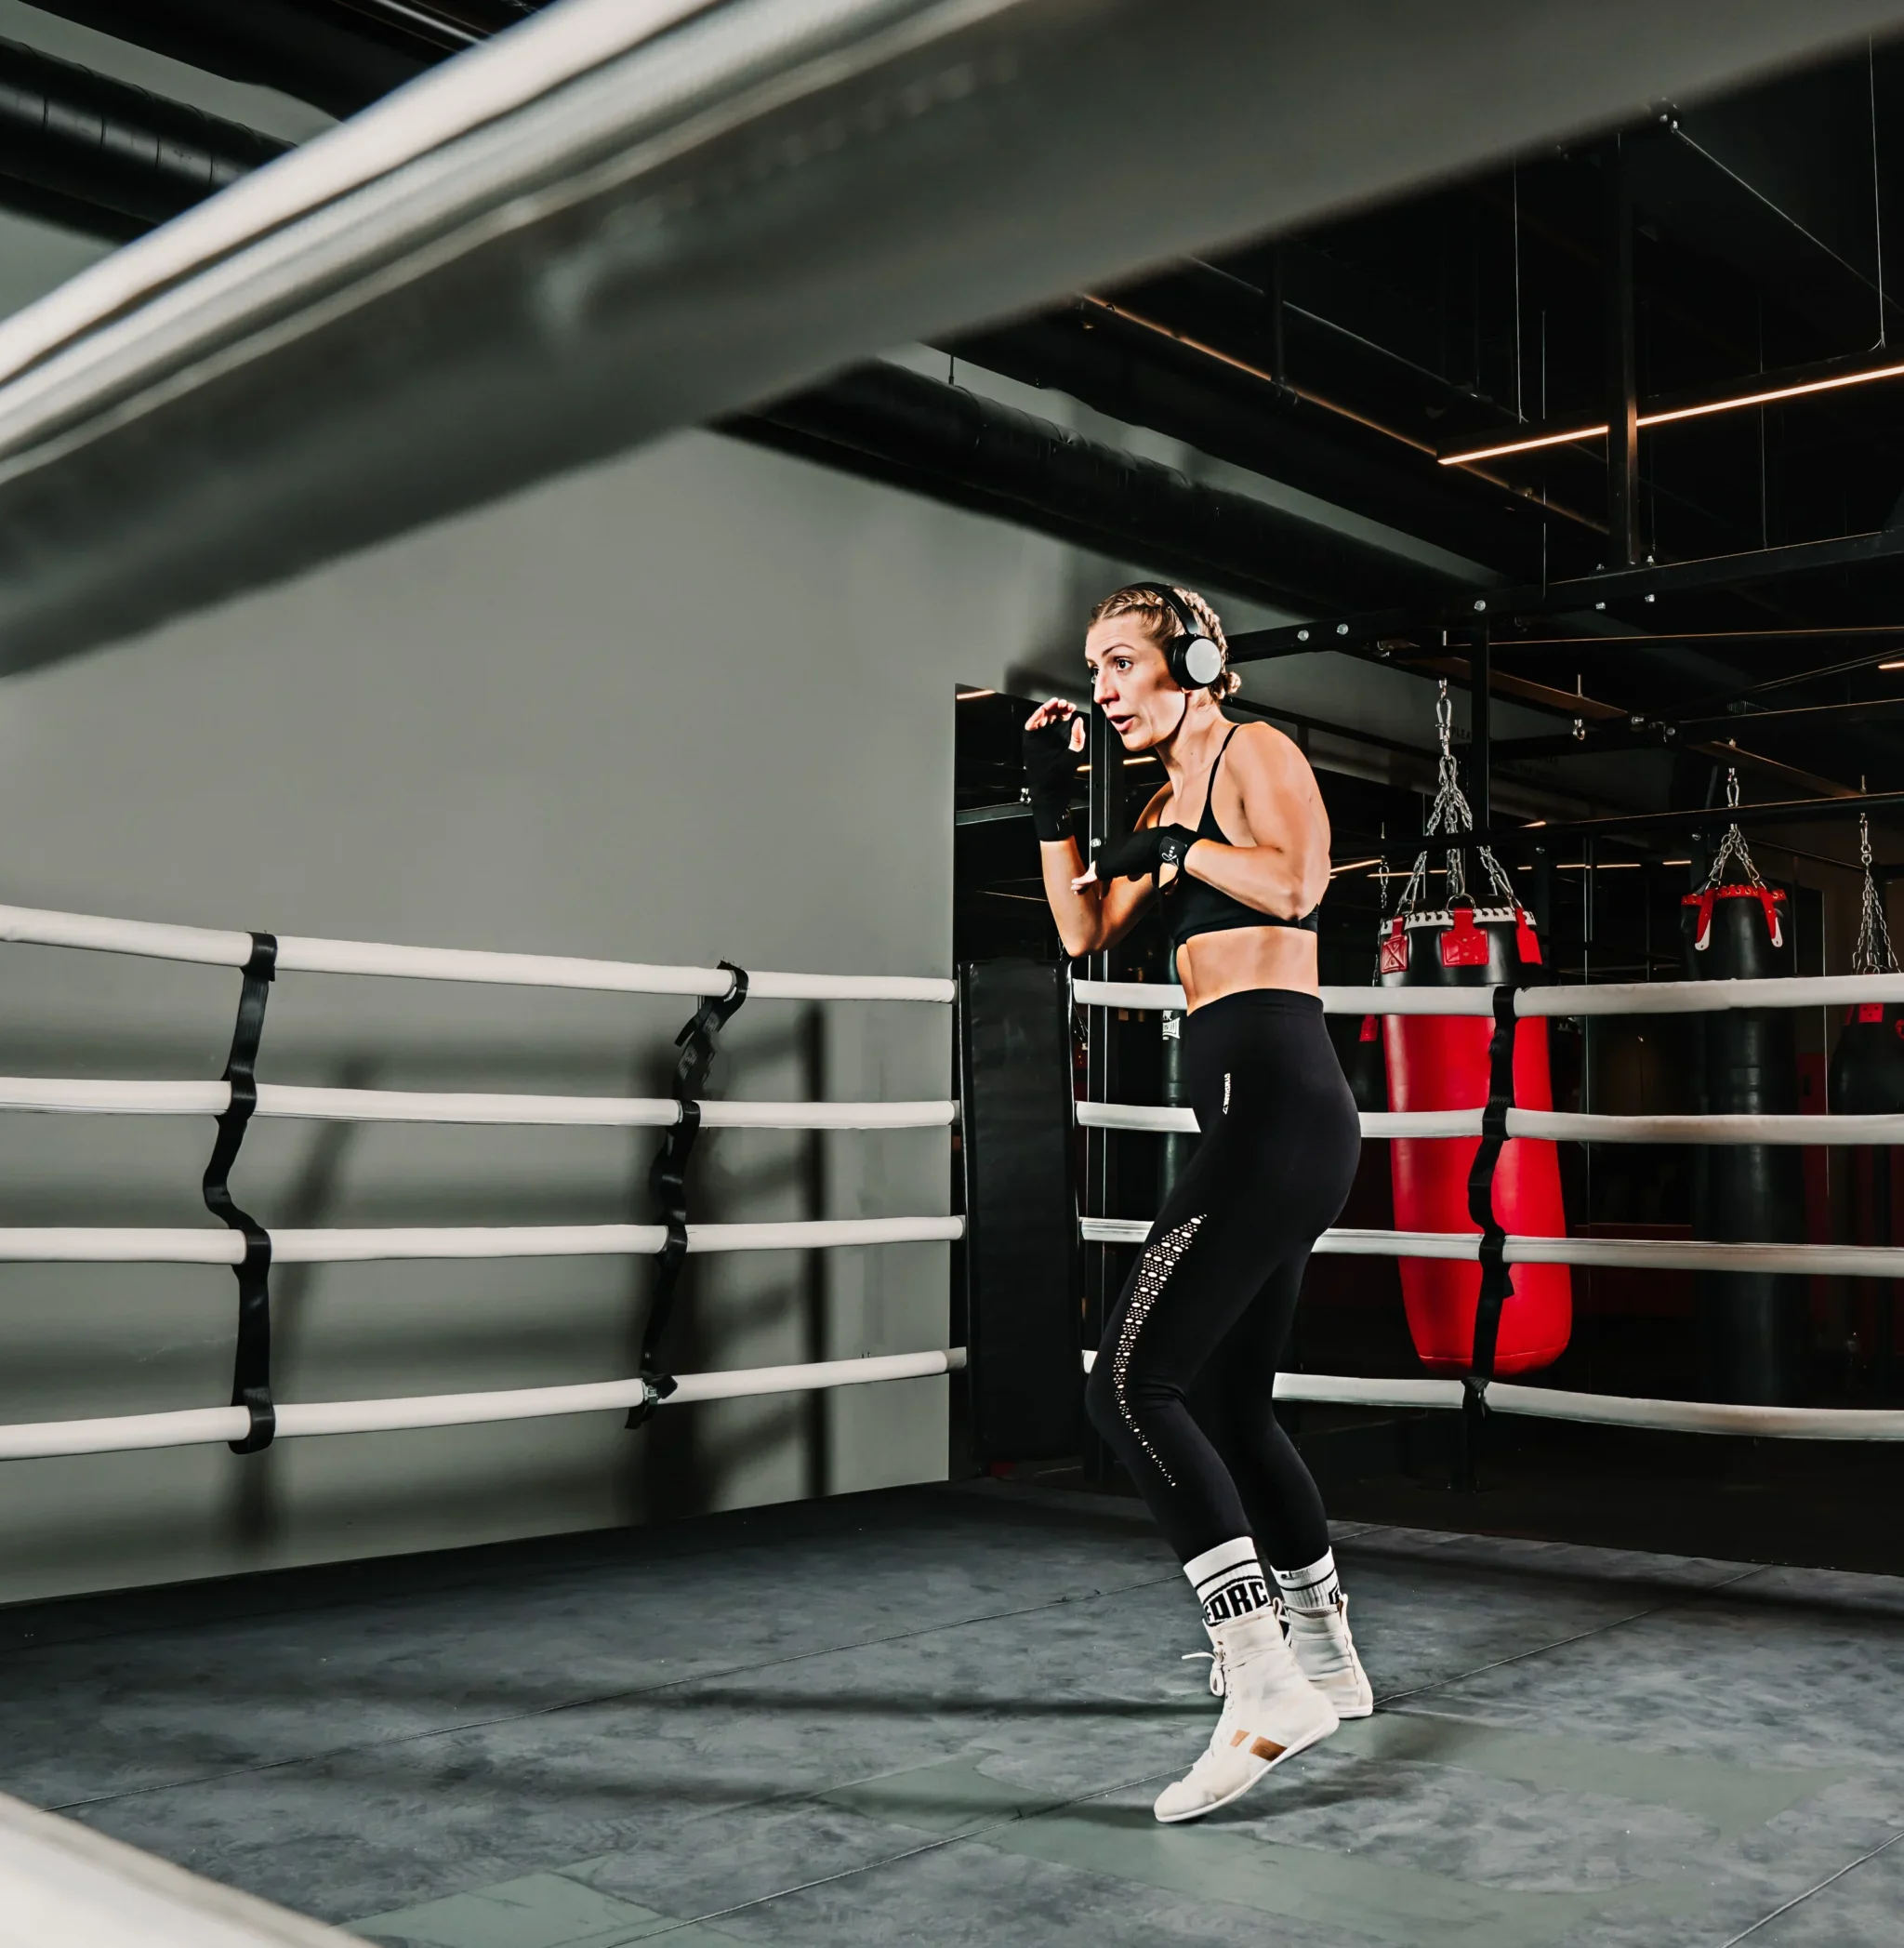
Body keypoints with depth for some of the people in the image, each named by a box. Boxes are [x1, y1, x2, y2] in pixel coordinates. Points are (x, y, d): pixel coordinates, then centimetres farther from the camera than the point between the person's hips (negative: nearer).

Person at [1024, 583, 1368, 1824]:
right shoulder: (1174, 801, 23)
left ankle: (1265, 1685, -18)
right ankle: (1327, 1658, 29)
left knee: (1133, 1386, -17)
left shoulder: (1254, 753, -2)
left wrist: (1180, 848, -8)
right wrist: (1054, 807, 14)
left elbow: (1299, 884, -20)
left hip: (1277, 1104, -10)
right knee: (1229, 1403, 17)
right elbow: (1086, 930, 22)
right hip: (1259, 1117, 10)